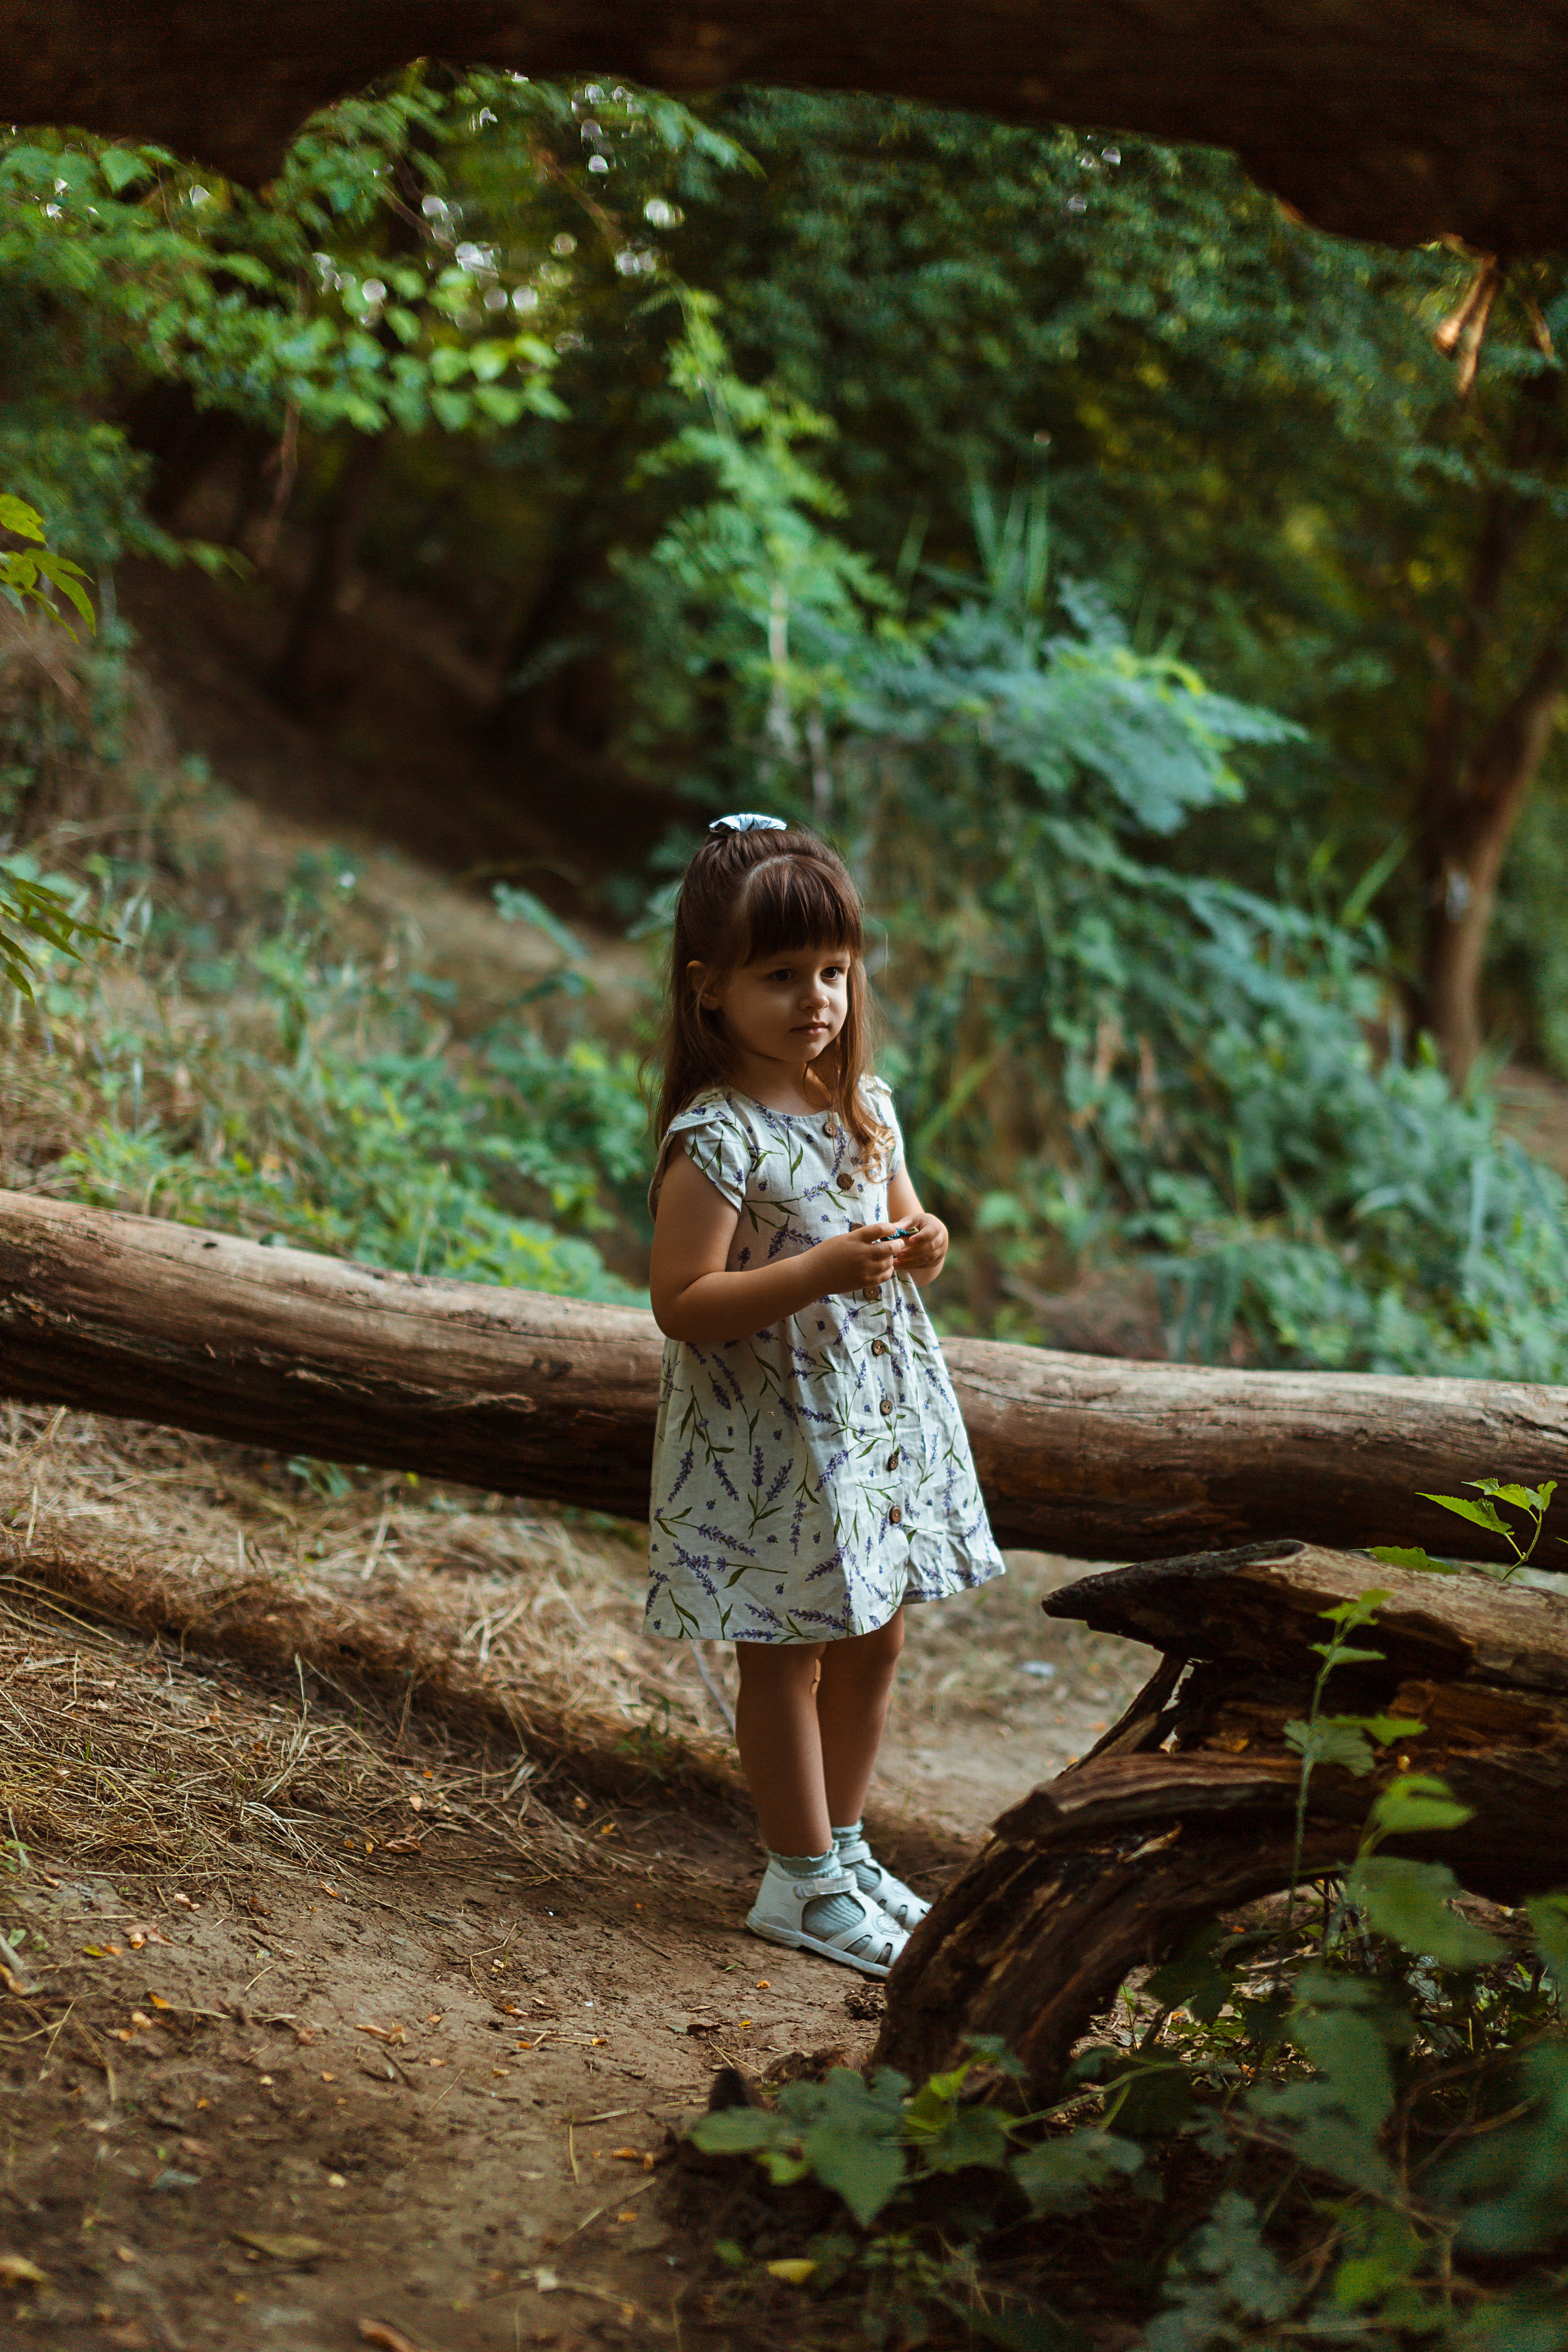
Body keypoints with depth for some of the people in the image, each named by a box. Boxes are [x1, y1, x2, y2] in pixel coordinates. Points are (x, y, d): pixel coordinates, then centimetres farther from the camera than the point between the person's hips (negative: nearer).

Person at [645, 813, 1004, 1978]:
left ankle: (842, 1849, 32)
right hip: (771, 1435, -7)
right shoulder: (716, 1140, -18)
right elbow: (684, 1303, -22)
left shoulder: (867, 1108, 5)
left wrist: (921, 1246, -5)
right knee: (789, 1653, 4)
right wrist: (822, 1272, -29)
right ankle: (802, 1881, 18)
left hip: (881, 1415, 7)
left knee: (874, 1639, 16)